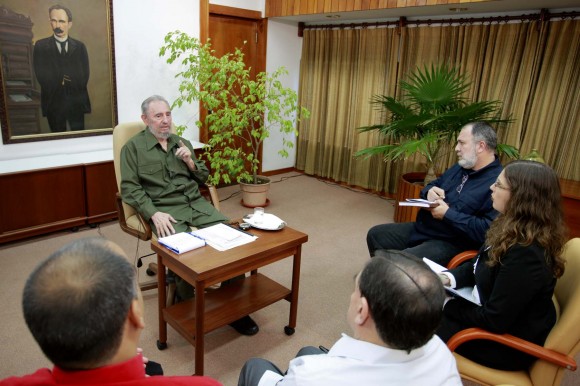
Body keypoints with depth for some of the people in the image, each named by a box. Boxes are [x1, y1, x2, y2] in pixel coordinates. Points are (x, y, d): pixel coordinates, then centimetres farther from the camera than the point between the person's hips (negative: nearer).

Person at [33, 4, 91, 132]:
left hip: (77, 103, 1)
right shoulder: (41, 46, 2)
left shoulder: (79, 46, 6)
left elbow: (83, 78, -3)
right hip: (53, 103, 0)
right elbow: (43, 78, -7)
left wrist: (58, 80, -9)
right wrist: (71, 79, -8)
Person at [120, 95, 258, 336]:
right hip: (164, 209, -4)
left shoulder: (183, 143, 20)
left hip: (196, 203, 5)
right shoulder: (133, 147, 5)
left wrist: (191, 163, 2)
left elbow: (204, 177, 23)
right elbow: (129, 189, -3)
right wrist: (154, 213, -18)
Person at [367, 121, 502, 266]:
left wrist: (447, 214, -23)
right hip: (421, 228, 9)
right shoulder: (459, 167, 12)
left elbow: (488, 230, -27)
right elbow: (431, 185, 22)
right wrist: (429, 191, -3)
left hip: (451, 243, -9)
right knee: (375, 234, 9)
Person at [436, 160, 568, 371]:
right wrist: (448, 278, -8)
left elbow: (494, 321, -28)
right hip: (486, 315, 8)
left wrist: (447, 306, -15)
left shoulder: (526, 254, -34)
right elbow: (478, 265, 10)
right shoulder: (515, 229, -3)